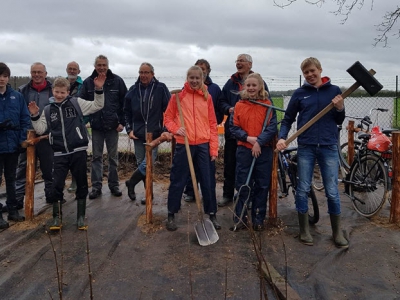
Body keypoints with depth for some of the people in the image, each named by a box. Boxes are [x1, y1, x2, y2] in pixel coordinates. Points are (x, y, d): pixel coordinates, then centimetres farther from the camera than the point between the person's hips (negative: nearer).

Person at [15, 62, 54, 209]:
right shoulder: (23, 90, 5)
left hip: (47, 136, -1)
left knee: (49, 168, 10)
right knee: (23, 168, 7)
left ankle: (51, 195, 24)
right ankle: (18, 199, 14)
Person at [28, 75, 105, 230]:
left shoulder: (77, 103, 2)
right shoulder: (48, 110, 10)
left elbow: (97, 106, -2)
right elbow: (40, 129, 10)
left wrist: (98, 89, -15)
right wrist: (35, 116, -4)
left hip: (78, 151, -2)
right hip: (60, 154, 2)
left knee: (82, 184, 7)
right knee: (56, 185, 0)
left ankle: (81, 216, 21)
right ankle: (57, 217, 17)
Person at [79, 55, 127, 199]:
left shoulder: (117, 81, -2)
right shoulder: (88, 82, 1)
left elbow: (124, 103, -1)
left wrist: (122, 122, -6)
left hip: (113, 126, -1)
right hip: (96, 126, 1)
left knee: (113, 157, 8)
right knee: (96, 157, 7)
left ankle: (114, 185, 20)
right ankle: (96, 186, 14)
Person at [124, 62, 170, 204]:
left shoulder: (161, 88, -4)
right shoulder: (133, 90, 6)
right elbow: (127, 112, 14)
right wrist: (129, 129, 5)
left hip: (154, 135, -3)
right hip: (138, 135, 4)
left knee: (147, 165, -9)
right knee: (142, 164, 8)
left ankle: (131, 182, 17)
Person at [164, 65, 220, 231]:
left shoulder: (207, 97, 6)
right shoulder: (178, 95, 1)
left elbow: (212, 124, 7)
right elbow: (168, 117, 6)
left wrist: (214, 148, 2)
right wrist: (175, 129, -15)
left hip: (203, 146, 2)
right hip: (183, 145, -1)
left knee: (207, 182, 7)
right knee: (178, 181, 7)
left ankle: (212, 214, 21)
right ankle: (171, 215, 23)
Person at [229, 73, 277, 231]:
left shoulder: (268, 105, 0)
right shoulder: (239, 105, 3)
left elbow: (272, 128, -6)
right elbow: (233, 127, 1)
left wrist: (259, 142, -17)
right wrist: (248, 138, -13)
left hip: (263, 150, 0)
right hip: (244, 150, 1)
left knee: (262, 186, 7)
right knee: (242, 185, 5)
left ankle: (258, 220, 20)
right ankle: (239, 219, 17)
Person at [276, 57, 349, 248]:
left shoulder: (334, 90, 6)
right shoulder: (299, 93, 4)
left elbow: (339, 121, 9)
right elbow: (288, 119, 7)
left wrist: (340, 109, -10)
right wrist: (282, 137, -9)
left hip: (329, 147, 0)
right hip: (305, 147, 0)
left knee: (332, 192, 4)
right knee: (303, 190, 5)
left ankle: (337, 232, 20)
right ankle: (304, 230, 20)